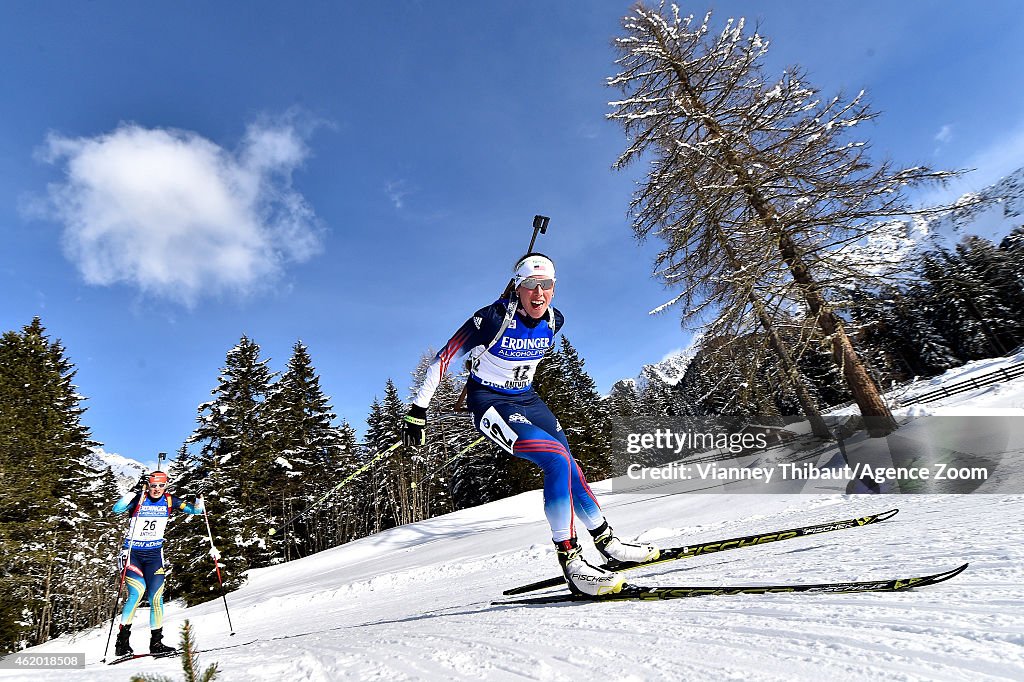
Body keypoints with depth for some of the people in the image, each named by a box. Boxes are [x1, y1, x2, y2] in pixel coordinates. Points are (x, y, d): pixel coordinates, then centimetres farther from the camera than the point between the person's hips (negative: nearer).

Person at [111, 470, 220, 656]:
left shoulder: (169, 500, -2)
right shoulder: (139, 499, -9)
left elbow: (194, 511, 0)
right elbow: (117, 509, -26)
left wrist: (199, 500, -20)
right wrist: (135, 490, -34)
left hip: (154, 554, 3)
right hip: (132, 552, -3)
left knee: (156, 597, -2)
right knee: (137, 592, -20)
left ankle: (156, 642, 8)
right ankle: (122, 641, -5)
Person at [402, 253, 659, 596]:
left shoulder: (553, 320, -5)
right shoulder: (493, 318, -23)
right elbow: (444, 358, -16)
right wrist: (417, 411, -15)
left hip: (526, 399, 6)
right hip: (489, 403, -6)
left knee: (568, 467, 7)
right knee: (557, 459, -23)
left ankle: (606, 541, 26)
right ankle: (570, 560, -13)